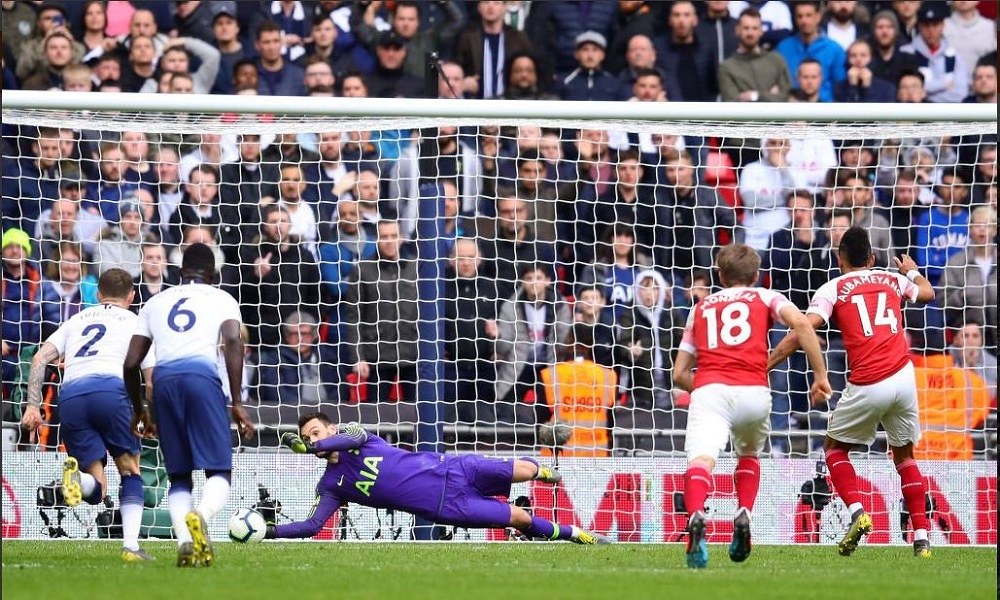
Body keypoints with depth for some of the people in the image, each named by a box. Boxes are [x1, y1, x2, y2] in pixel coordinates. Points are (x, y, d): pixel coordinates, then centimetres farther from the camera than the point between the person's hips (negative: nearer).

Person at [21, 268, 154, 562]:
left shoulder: (77, 320, 31)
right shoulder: (135, 322, 22)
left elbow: (40, 358, 18)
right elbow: (153, 376, 13)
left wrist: (33, 406, 13)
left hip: (70, 395, 2)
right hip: (110, 387, -2)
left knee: (96, 490, 7)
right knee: (130, 471, 16)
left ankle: (77, 476, -29)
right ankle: (131, 546, 0)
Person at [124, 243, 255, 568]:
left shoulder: (155, 302, 27)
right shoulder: (221, 299, 19)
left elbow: (131, 363, 21)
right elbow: (233, 340, -1)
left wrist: (139, 412, 34)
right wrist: (237, 402, -3)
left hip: (164, 378, 3)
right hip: (202, 375, -3)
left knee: (179, 476, 11)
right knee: (219, 471, -2)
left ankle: (184, 541, -13)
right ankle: (200, 516, -35)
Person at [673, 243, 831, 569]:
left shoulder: (701, 308, 29)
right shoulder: (765, 298, 23)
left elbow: (679, 374, 28)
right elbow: (800, 323, 1)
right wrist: (820, 375, 4)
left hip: (708, 389, -1)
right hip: (754, 392, 1)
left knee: (701, 458, -22)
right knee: (749, 454, 29)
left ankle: (696, 517, -51)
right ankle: (744, 516, 7)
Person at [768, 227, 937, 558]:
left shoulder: (833, 289, 4)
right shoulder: (894, 280, 17)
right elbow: (927, 293, 39)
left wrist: (764, 365, -5)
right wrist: (912, 270, 61)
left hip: (867, 386, -4)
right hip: (903, 376, 4)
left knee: (834, 446, 18)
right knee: (904, 454, 21)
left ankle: (857, 512, -4)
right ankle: (921, 537, 12)